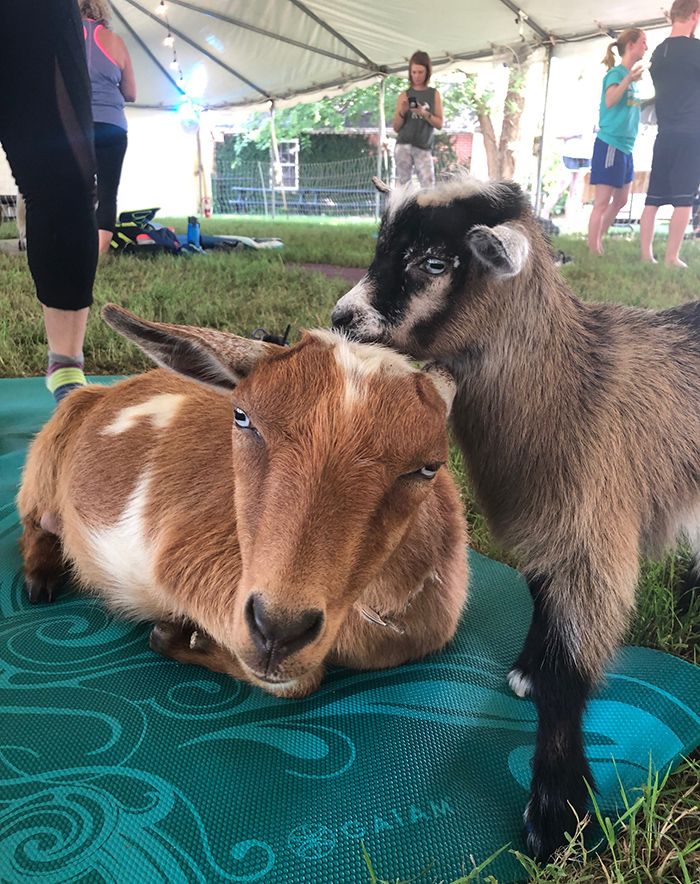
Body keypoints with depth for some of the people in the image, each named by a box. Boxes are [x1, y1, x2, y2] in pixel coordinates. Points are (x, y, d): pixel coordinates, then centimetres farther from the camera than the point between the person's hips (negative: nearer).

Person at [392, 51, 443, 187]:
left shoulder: (434, 94, 9)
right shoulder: (404, 96, 8)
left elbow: (440, 124, 4)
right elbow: (396, 128, 8)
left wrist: (424, 113, -11)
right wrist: (402, 112, -10)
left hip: (424, 148, 0)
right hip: (404, 145, 0)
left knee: (428, 185, -13)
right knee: (403, 183, -3)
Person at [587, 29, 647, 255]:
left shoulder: (631, 75, 16)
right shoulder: (617, 72, -9)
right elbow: (610, 101, -27)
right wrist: (628, 80, -39)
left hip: (625, 146, 10)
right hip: (610, 144, -10)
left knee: (620, 200, 13)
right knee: (602, 202, -9)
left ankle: (597, 242, 21)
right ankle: (594, 252, -7)